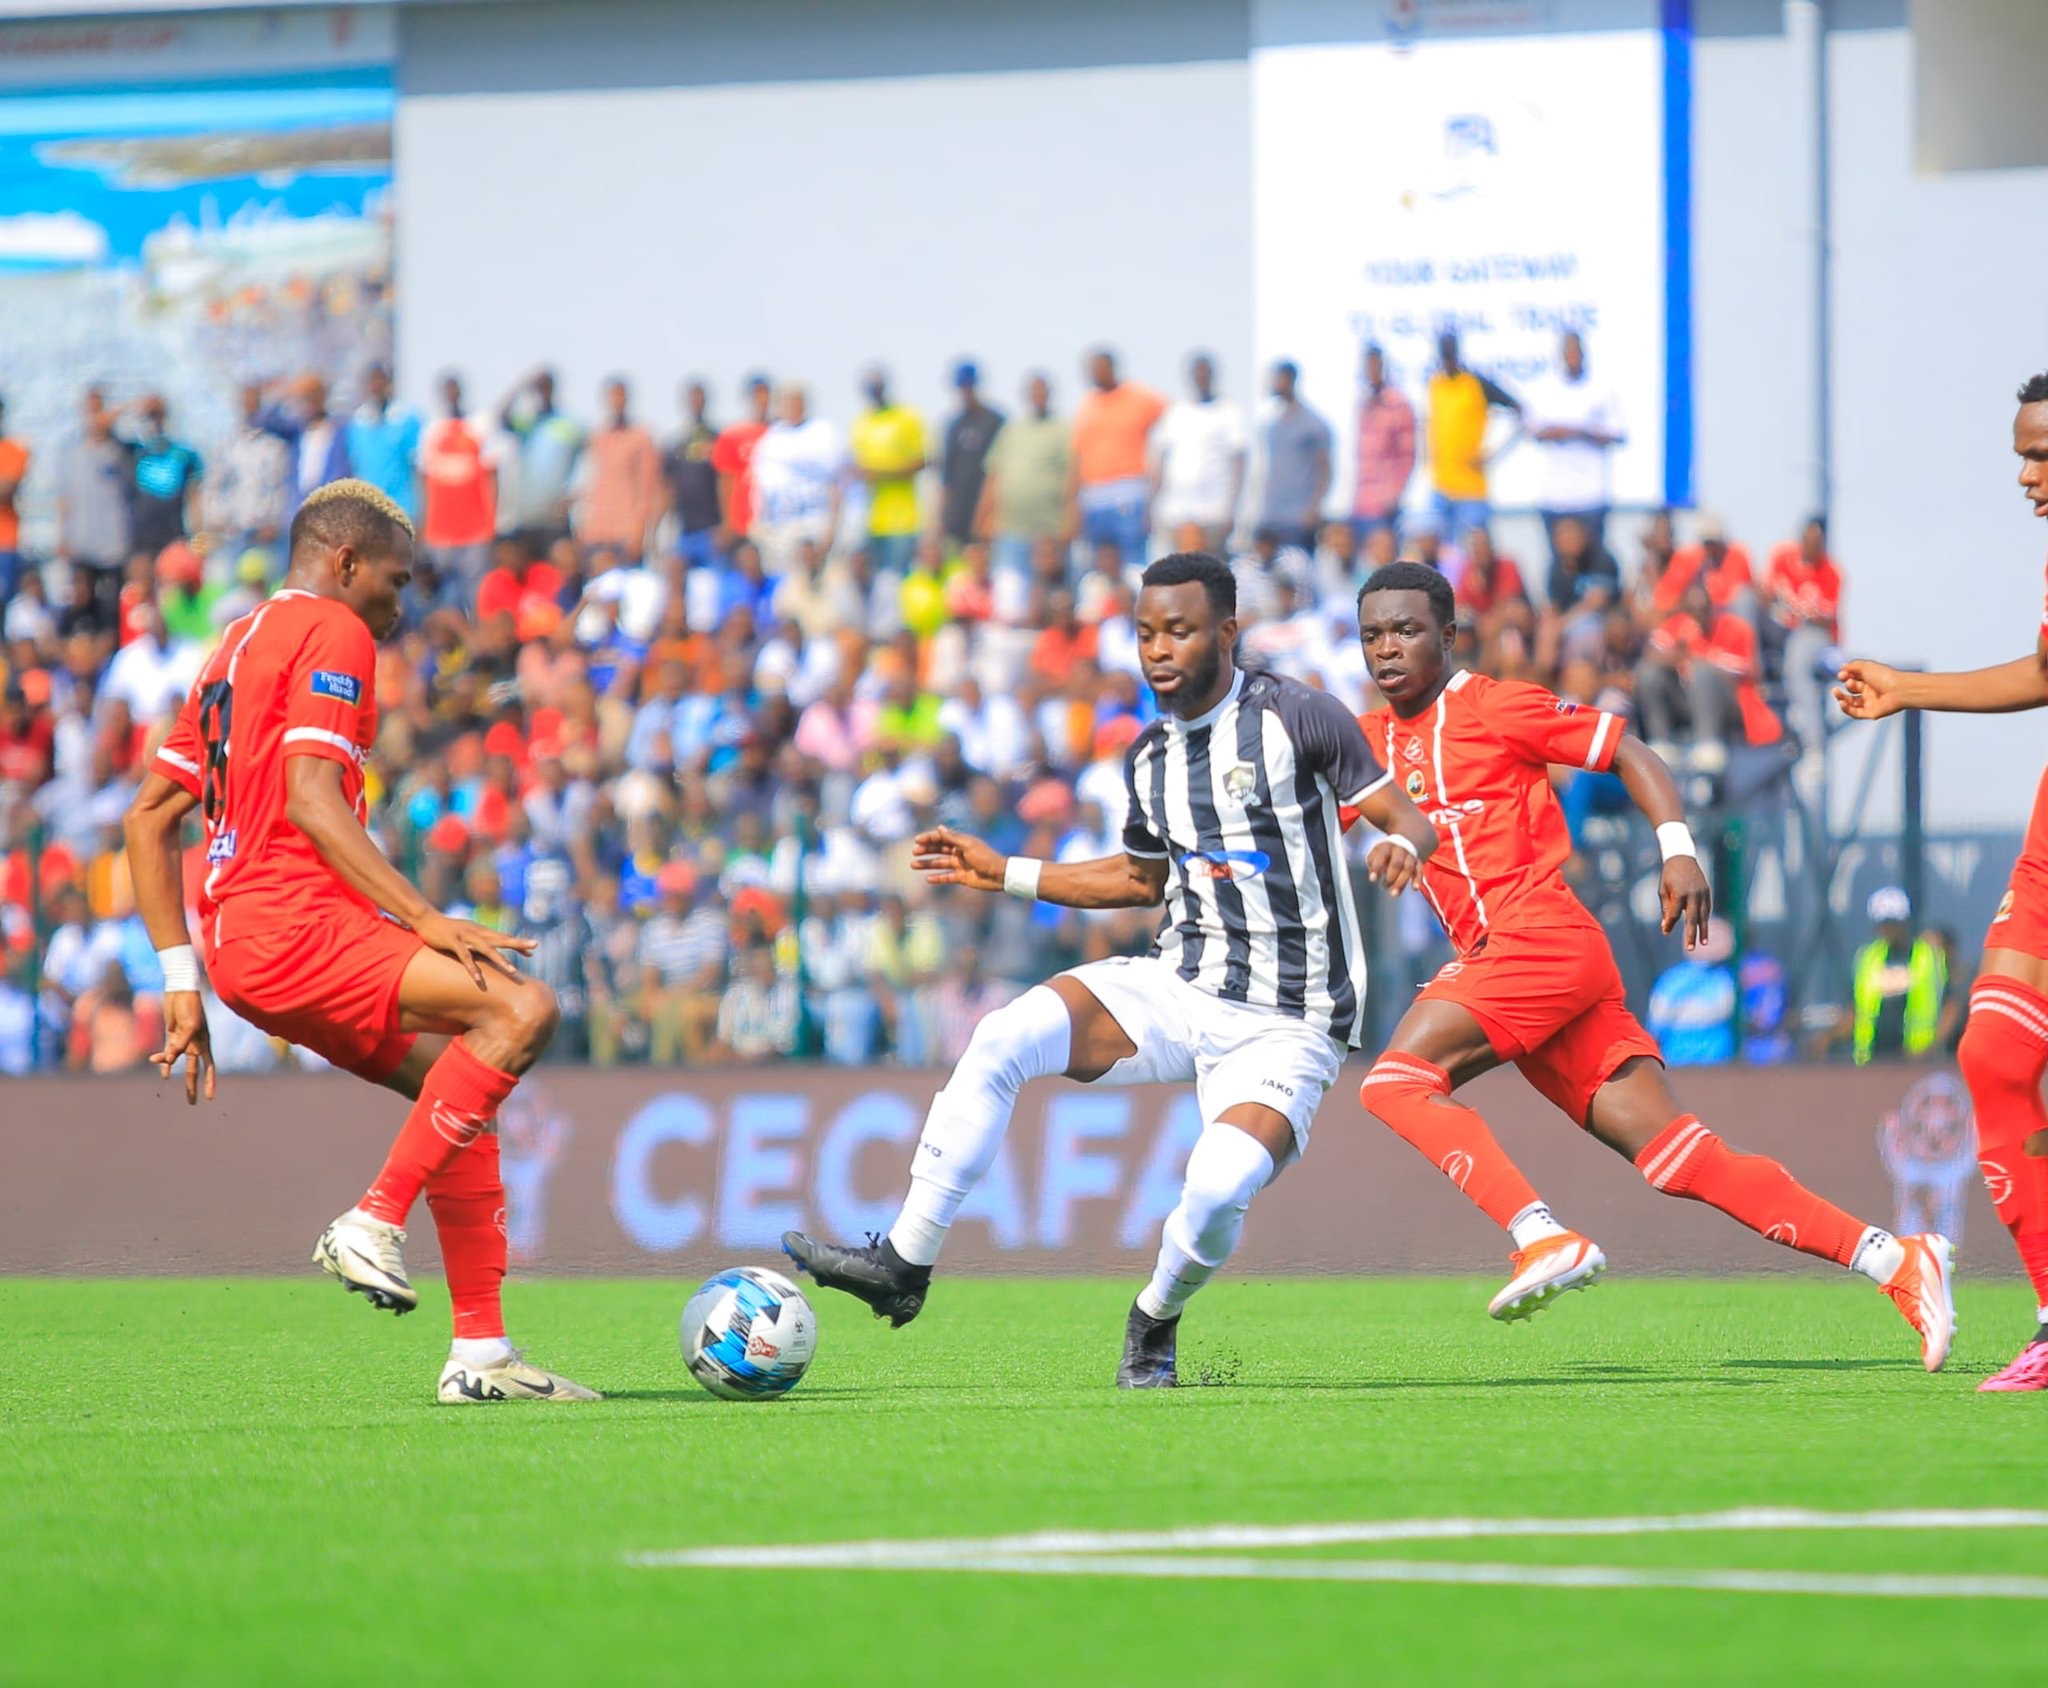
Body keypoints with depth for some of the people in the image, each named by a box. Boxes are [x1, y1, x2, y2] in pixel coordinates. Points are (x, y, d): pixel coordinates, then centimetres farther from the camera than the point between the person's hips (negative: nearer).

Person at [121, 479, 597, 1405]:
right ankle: (375, 1223, -20)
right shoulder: (331, 631, -2)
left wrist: (182, 985, 21)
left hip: (234, 937, 10)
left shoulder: (236, 646, 26)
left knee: (458, 1085, 14)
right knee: (523, 1009, -21)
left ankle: (480, 1352, 9)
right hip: (294, 921, -10)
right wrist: (427, 921, -19)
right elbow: (310, 797, -16)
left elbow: (148, 819, 24)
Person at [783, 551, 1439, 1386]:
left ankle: (1155, 1322, 6)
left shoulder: (1295, 716, -8)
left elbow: (1408, 820, -7)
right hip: (1178, 985, 5)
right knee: (1003, 1037, -19)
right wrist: (1006, 874, 20)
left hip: (1285, 1026, -5)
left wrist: (1401, 845, -31)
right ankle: (903, 1265, -15)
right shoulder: (1148, 759, 10)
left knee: (1218, 1192, -29)